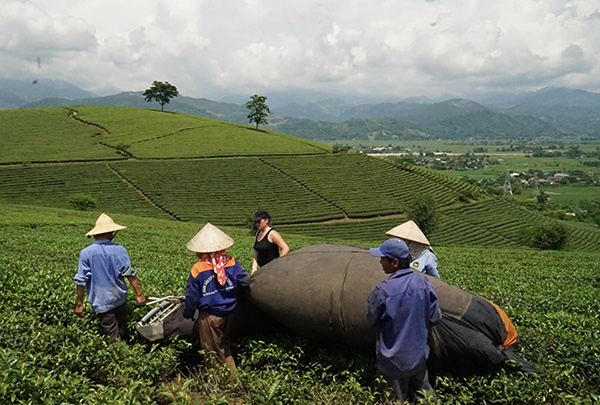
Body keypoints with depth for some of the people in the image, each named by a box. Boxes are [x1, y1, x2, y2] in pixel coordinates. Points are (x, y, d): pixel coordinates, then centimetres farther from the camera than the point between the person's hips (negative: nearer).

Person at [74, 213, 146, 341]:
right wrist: (139, 294, -3)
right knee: (122, 332, 21)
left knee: (113, 336, 7)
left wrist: (79, 304, -1)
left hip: (101, 301, -1)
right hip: (119, 297, 1)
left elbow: (81, 281, -9)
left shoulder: (86, 253, -11)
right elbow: (130, 274, -10)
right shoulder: (119, 250, -11)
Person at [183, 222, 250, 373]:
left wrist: (187, 314, 9)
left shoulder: (197, 269, -15)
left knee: (213, 351, 13)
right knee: (223, 346, 25)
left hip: (208, 317, -4)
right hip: (228, 314, 4)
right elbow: (246, 281, -2)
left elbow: (192, 296, -8)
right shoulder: (232, 262, -8)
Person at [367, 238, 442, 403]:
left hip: (394, 360, -5)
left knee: (398, 400, 12)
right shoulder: (423, 282, -9)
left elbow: (372, 320, -9)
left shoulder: (384, 290, -25)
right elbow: (435, 317, 1)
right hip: (419, 355, 5)